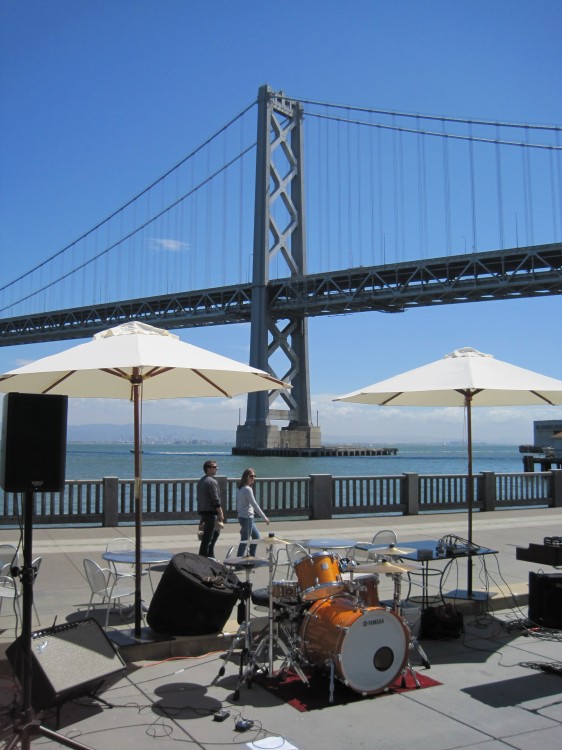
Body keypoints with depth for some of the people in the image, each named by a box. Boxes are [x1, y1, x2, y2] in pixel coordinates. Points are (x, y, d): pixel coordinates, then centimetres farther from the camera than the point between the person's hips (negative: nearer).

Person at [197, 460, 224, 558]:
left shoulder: (201, 481, 15)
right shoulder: (212, 481, -15)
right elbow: (216, 500, -18)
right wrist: (221, 514, -13)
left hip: (202, 511, 10)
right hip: (210, 512, -10)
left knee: (216, 531, 22)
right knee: (207, 537, -4)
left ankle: (210, 555, 23)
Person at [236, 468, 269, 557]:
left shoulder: (241, 489, 11)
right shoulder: (248, 489, -17)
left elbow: (238, 504, 15)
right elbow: (254, 504, -20)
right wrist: (264, 517, -17)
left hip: (242, 516, 10)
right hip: (247, 517, -10)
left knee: (256, 536, 20)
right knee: (245, 540, -4)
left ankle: (252, 557, 26)